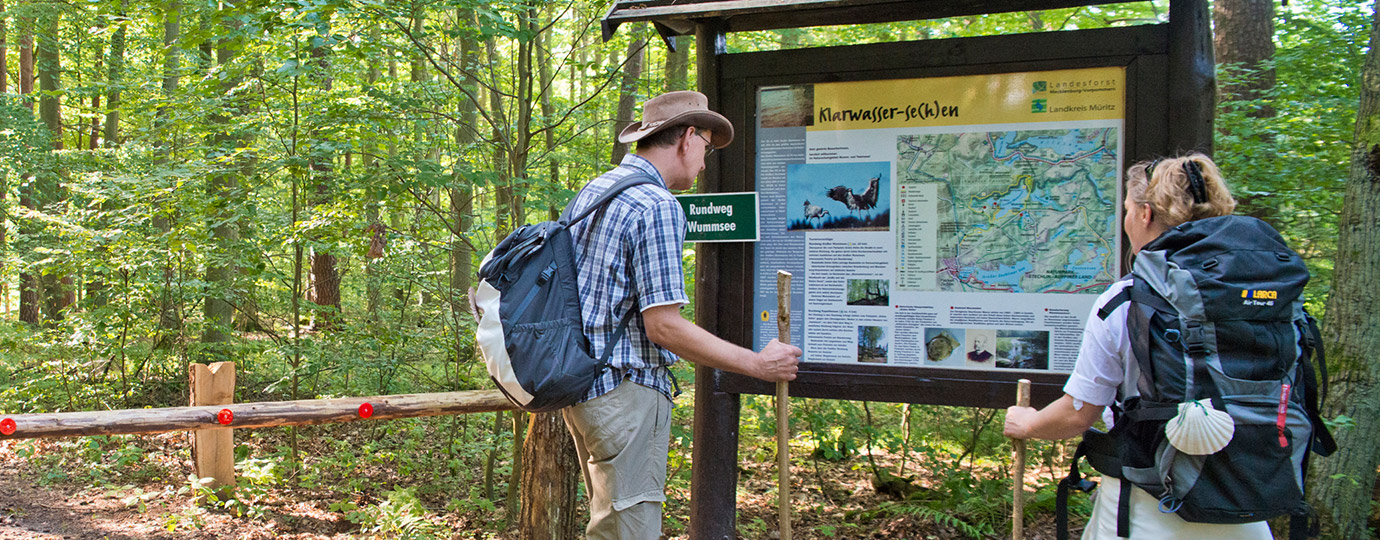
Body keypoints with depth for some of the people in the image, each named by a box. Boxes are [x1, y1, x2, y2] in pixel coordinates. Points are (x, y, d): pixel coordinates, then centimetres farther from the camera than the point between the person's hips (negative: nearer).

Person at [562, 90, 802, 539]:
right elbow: (663, 325, -21)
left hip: (581, 381, 10)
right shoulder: (657, 206, -17)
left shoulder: (592, 190, 13)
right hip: (627, 388, -10)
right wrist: (757, 364, -15)